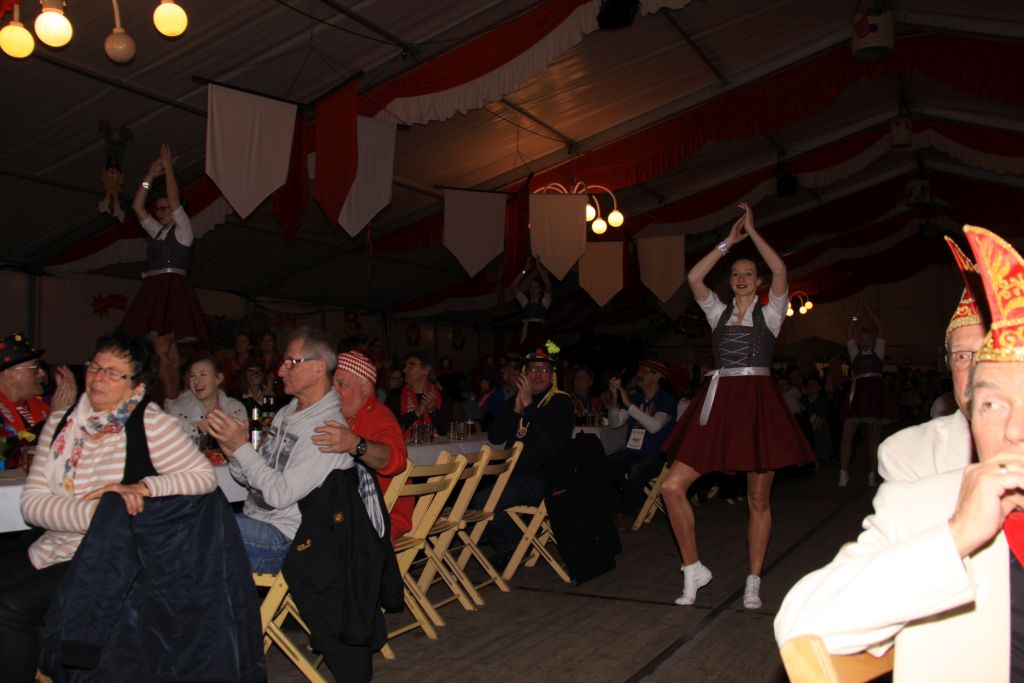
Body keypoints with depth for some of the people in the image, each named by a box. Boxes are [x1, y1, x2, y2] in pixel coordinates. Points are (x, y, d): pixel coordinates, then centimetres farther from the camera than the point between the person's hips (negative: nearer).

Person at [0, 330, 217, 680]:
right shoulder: (61, 421, 7)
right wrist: (98, 511, -20)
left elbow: (205, 475, -9)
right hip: (49, 551, 6)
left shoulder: (151, 423, -8)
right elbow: (32, 502, -1)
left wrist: (141, 488, -22)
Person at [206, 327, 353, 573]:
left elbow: (281, 494, -21)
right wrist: (234, 453, -6)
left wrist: (241, 447, -17)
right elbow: (250, 478, 15)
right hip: (254, 517, 8)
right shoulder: (285, 414, 13)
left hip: (284, 536, -8)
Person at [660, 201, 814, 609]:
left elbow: (780, 271, -9)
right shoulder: (719, 312, 15)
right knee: (672, 486, -7)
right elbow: (694, 277, 1)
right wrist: (729, 240, 3)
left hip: (758, 404, -2)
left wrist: (752, 231, -2)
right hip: (718, 403, 3)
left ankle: (754, 583, 19)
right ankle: (693, 569, 7)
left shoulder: (770, 313, 7)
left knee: (758, 500, 4)